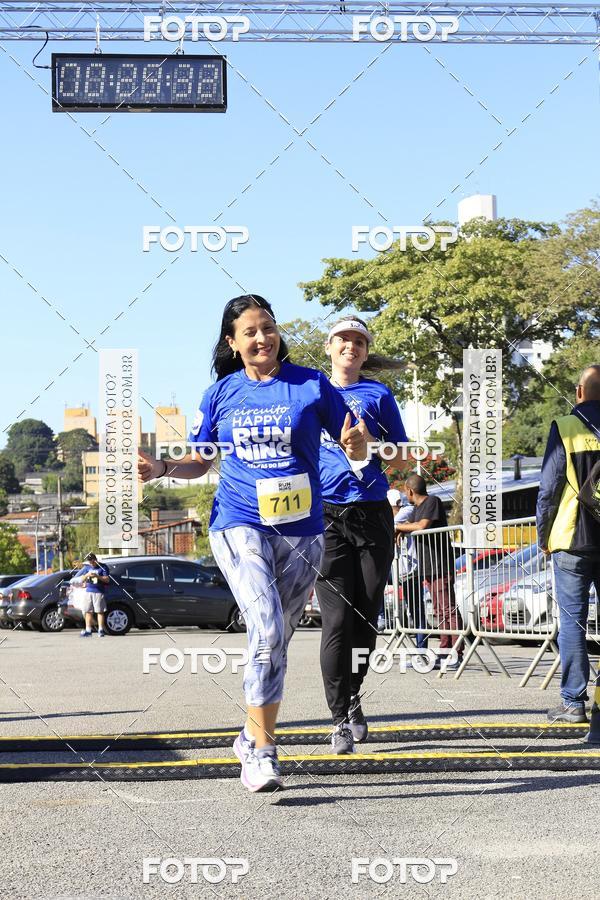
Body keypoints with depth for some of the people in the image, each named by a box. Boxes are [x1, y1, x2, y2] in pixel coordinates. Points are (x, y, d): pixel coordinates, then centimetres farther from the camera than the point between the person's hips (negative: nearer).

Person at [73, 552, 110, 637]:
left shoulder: (103, 567, 1)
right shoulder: (86, 568, 12)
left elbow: (107, 579, -5)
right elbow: (80, 579, 10)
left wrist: (97, 576, -19)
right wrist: (86, 575, -10)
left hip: (99, 592, -4)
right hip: (88, 591, 4)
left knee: (100, 611, -5)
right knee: (88, 612, 4)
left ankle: (101, 630, -2)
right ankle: (88, 630, 8)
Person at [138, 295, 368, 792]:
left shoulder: (312, 385, 2)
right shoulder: (221, 394, 6)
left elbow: (356, 445, 4)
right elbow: (200, 461, 15)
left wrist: (357, 443, -19)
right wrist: (162, 467, -4)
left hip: (302, 528, 1)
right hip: (240, 524, -1)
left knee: (278, 639, 11)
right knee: (267, 629, -20)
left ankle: (253, 736, 30)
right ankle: (262, 751, -14)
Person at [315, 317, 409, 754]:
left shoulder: (378, 394, 11)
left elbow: (402, 460, 10)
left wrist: (370, 445, -9)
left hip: (373, 515, 1)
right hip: (326, 516, -1)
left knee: (366, 618, 4)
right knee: (337, 619, -10)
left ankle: (353, 698, 26)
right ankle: (340, 719, -7)